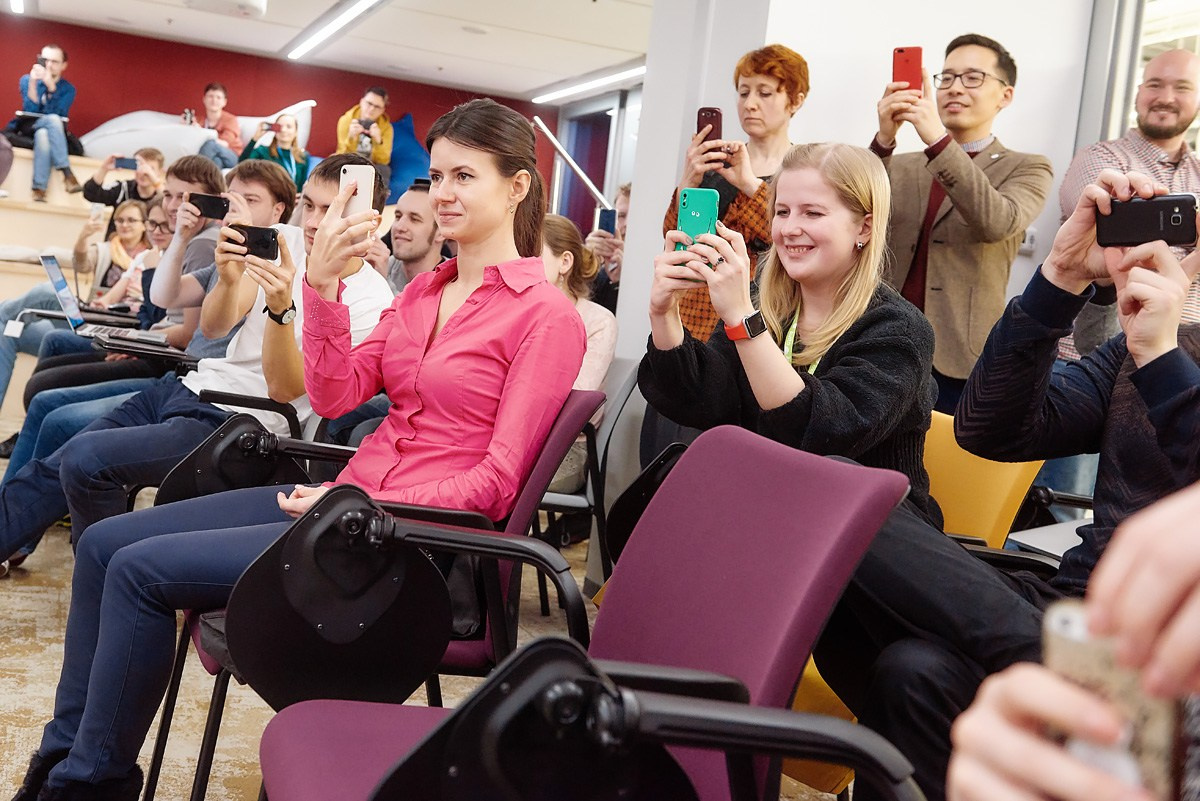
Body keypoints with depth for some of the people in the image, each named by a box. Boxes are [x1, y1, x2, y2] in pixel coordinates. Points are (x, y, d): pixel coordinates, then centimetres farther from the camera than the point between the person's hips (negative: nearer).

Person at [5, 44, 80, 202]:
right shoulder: (26, 80, 3)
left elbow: (60, 115, -15)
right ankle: (67, 174, -42)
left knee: (43, 135, -37)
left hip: (49, 131, 1)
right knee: (52, 119, -34)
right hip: (25, 129, -1)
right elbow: (30, 111, -10)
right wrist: (33, 83, -20)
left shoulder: (68, 89, 2)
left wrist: (51, 86, -24)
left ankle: (39, 190, -45)